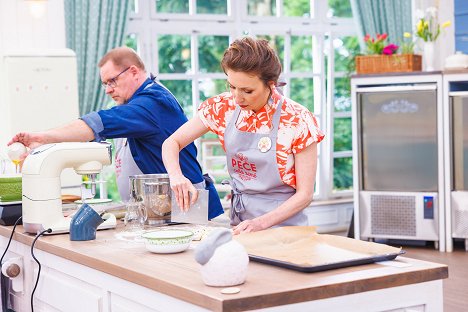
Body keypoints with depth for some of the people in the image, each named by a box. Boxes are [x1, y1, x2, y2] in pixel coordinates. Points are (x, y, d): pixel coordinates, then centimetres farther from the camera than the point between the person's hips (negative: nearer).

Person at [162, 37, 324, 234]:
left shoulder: (298, 121, -13)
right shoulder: (224, 107, -2)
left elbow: (304, 194, -10)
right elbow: (172, 142, 4)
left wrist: (260, 223, -23)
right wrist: (176, 175, -17)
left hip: (284, 225, -2)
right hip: (238, 222, 2)